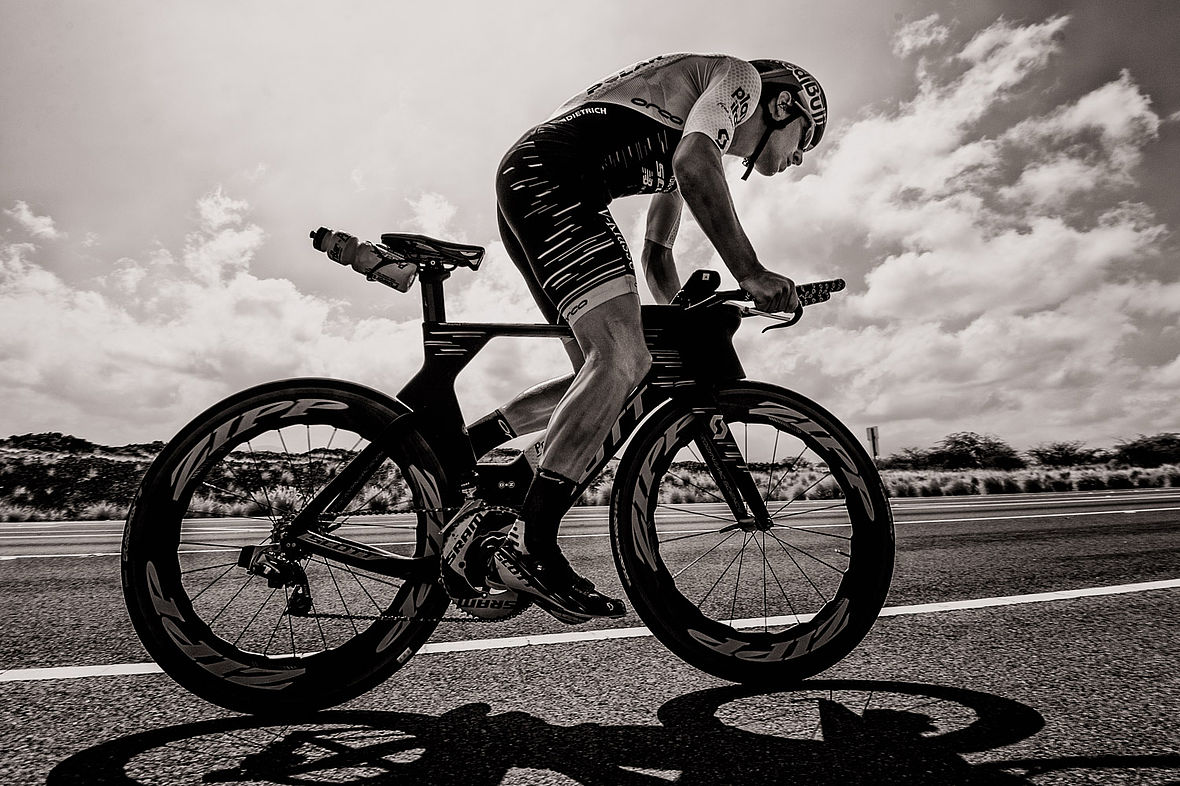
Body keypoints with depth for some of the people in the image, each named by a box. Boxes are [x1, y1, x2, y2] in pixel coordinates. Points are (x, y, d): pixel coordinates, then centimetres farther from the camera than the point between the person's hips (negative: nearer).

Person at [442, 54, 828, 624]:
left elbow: (656, 258, 34)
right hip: (550, 175, -10)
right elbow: (693, 162, -16)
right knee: (622, 359, -21)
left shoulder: (684, 149, 34)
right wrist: (750, 273, -18)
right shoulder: (738, 75, 8)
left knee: (604, 372, 6)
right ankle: (529, 550, -23)